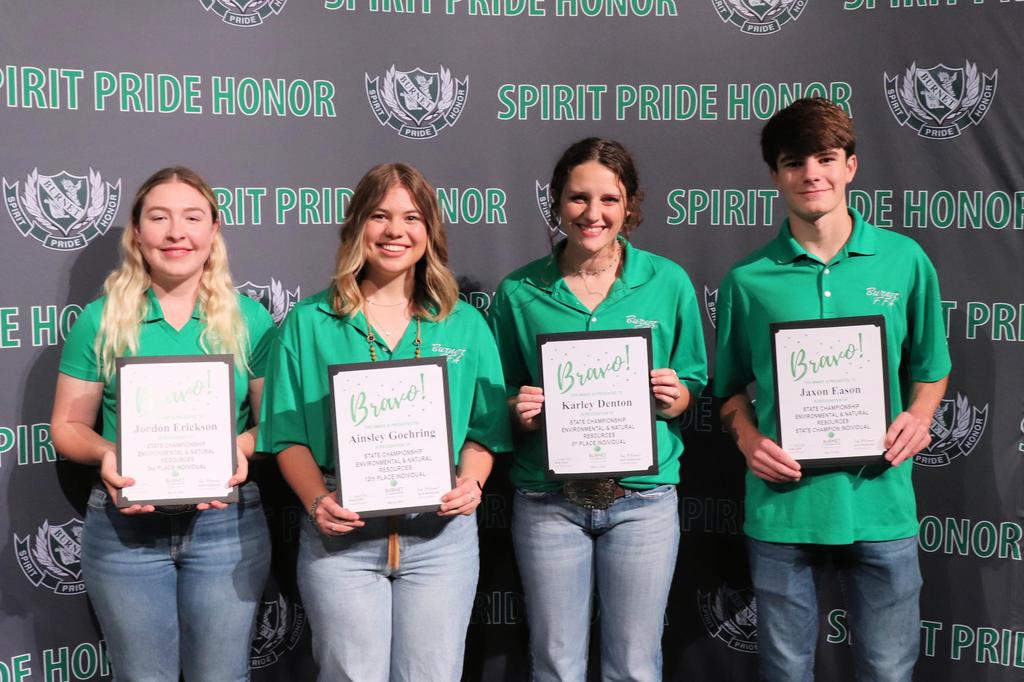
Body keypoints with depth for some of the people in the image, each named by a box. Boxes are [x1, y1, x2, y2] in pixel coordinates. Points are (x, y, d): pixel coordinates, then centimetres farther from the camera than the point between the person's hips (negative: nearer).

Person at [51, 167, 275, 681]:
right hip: (124, 527, 0)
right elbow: (68, 426, 4)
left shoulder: (249, 320, -1)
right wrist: (105, 454, -17)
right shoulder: (101, 320, -1)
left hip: (226, 523, 0)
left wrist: (242, 447, -17)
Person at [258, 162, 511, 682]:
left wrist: (469, 483, -11)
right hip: (341, 534, -1)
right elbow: (289, 436, 2)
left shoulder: (465, 325, 8)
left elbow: (484, 431, 8)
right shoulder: (309, 322, 4)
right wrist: (317, 499, -14)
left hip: (441, 534, 1)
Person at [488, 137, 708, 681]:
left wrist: (672, 397, -13)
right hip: (548, 503, 0)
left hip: (643, 498, 0)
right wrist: (519, 410, -13)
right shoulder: (519, 292, 0)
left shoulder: (668, 283, 1)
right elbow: (500, 400, 8)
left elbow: (691, 387, 8)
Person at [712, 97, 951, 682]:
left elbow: (931, 367, 12)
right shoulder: (748, 280, 0)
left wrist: (919, 415, -8)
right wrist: (747, 436, -10)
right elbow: (731, 387, 10)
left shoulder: (905, 260, 2)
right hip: (783, 503, 0)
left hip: (880, 499, 0)